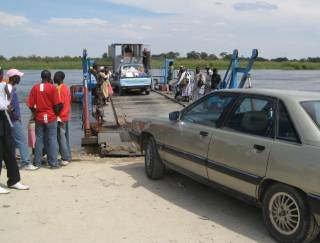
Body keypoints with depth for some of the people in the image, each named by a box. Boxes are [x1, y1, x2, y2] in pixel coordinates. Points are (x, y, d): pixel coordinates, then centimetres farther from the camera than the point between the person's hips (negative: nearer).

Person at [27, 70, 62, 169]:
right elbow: (57, 104, -10)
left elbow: (30, 105, 0)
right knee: (52, 140, 1)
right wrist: (56, 113, 6)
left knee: (39, 140, 10)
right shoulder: (52, 87, -8)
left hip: (39, 118, 3)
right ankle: (54, 163, 1)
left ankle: (37, 163, 15)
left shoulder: (34, 88, 1)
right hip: (51, 117, -3)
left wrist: (36, 113, 15)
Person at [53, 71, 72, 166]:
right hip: (66, 116, 10)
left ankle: (65, 158, -6)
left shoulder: (60, 88, -14)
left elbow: (60, 104, -19)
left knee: (61, 138, -7)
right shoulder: (66, 87, 14)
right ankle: (68, 156, 18)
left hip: (61, 117, -10)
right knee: (65, 137, 13)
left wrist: (59, 117, -18)